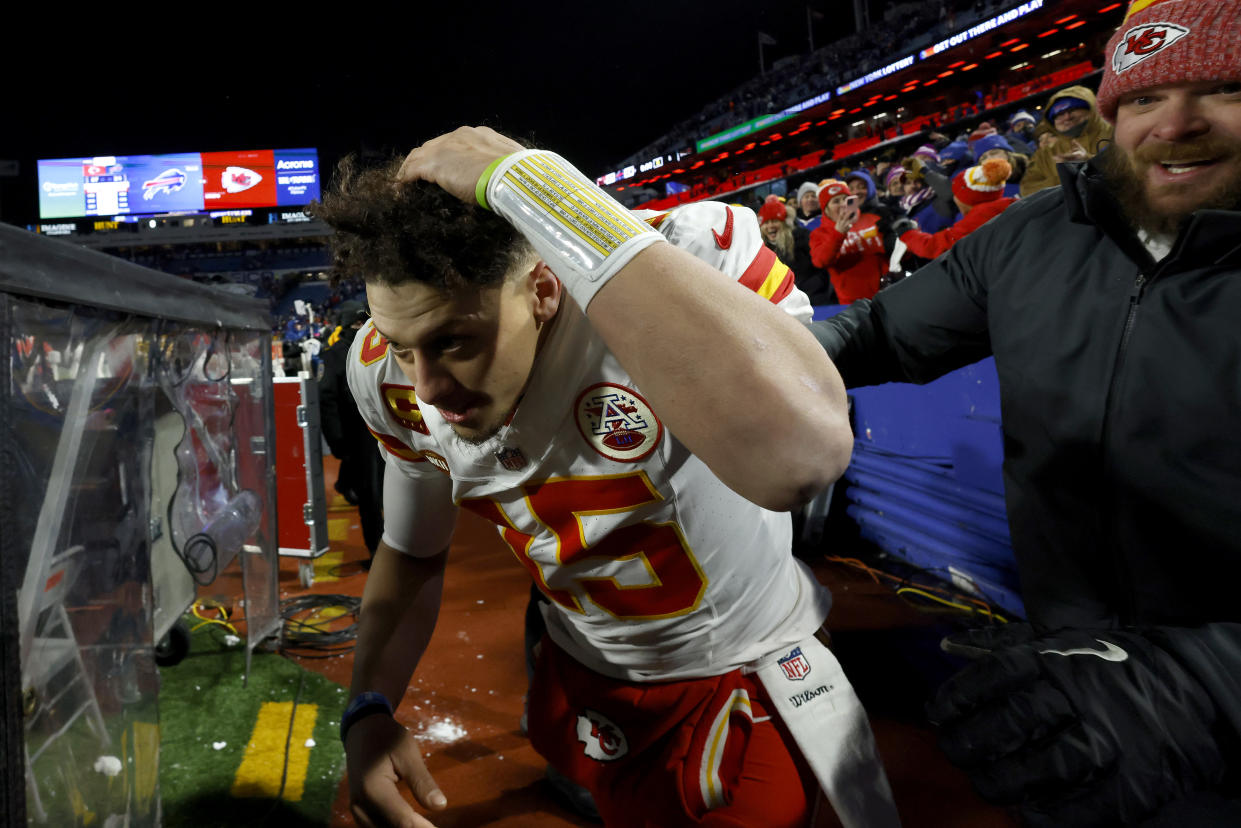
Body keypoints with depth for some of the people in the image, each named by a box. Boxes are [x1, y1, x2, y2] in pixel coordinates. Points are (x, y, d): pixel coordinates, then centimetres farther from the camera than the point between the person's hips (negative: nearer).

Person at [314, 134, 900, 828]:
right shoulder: (390, 377, -15)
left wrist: (532, 185, -50)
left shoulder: (688, 256, -34)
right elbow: (414, 554, 2)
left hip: (745, 671, -3)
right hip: (586, 674, 4)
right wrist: (369, 707, -14)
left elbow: (798, 458, -57)